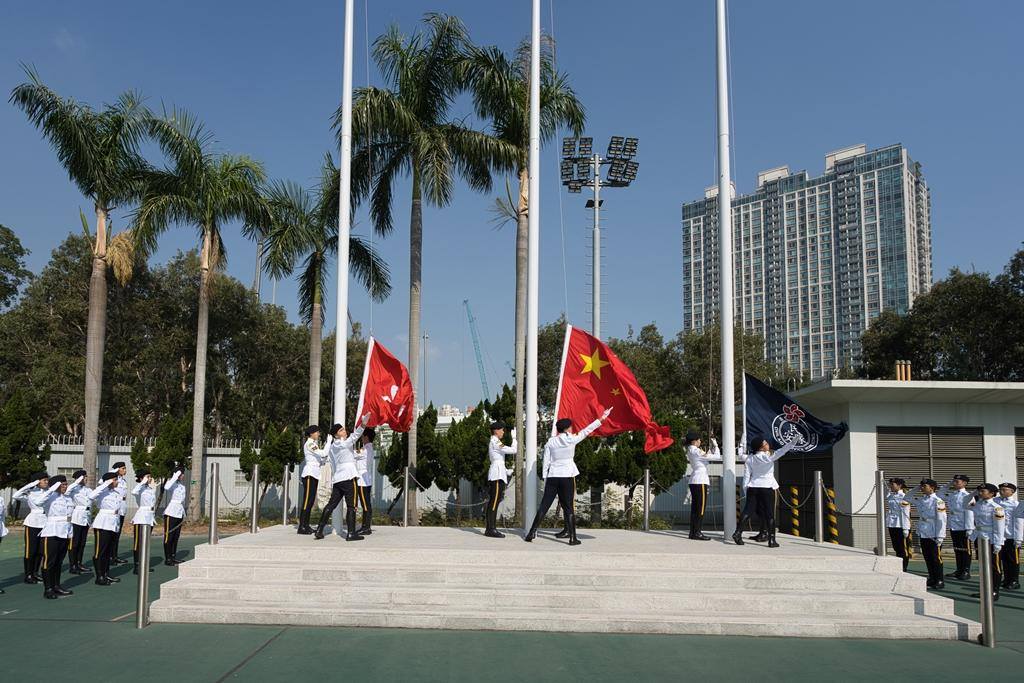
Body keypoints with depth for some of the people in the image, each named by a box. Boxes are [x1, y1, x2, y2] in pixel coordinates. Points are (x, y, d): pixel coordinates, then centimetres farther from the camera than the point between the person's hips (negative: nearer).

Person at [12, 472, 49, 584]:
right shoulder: (30, 493, -6)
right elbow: (15, 496, -20)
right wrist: (29, 485, -19)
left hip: (45, 523, 5)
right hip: (33, 524, -5)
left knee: (40, 550, 10)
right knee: (30, 550, -1)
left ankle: (35, 573, 22)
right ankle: (28, 575, 7)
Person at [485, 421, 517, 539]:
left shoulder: (493, 442, 20)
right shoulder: (495, 442, -12)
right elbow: (513, 450, -17)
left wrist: (506, 470, 23)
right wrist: (514, 437, -5)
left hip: (495, 474, 11)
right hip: (497, 474, -11)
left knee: (493, 502, 10)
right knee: (494, 502, -11)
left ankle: (490, 529, 12)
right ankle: (491, 529, -12)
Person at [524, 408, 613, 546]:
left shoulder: (550, 442, 5)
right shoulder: (571, 439, -3)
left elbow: (546, 463, 5)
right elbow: (586, 431, 5)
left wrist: (545, 480, 11)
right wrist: (601, 419, 12)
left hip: (552, 477, 3)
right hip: (567, 477, -3)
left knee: (544, 506, 6)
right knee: (568, 508, 2)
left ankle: (531, 533, 5)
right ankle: (573, 538, 2)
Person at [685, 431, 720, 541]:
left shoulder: (690, 451, 14)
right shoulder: (696, 451, -14)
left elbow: (707, 456, 20)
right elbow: (716, 457, -13)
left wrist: (712, 447, 13)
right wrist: (715, 445, 0)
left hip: (694, 481, 10)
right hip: (700, 481, -10)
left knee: (695, 507, 10)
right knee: (701, 507, -6)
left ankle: (693, 532, 11)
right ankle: (697, 533, -7)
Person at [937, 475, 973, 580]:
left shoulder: (968, 496, -10)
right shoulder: (951, 495, 9)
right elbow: (939, 495, 25)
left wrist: (969, 529, -16)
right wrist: (947, 486, 13)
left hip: (963, 527, -6)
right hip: (953, 527, 6)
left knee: (965, 550, 3)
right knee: (957, 549, 13)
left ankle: (966, 572, 10)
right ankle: (959, 570, 22)